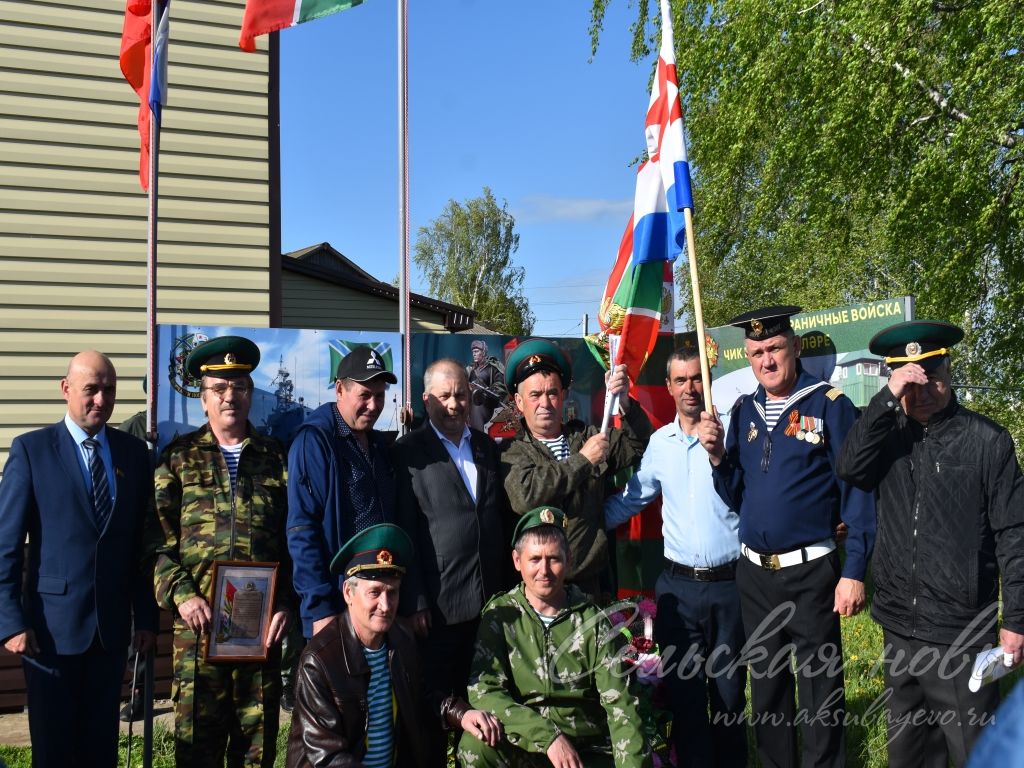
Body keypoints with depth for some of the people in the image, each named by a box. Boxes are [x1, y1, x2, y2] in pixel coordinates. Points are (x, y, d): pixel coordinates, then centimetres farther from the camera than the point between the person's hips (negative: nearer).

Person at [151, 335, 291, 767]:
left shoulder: (276, 458, 9)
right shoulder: (179, 457, 7)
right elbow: (157, 539, 1)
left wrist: (286, 602, -1)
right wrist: (181, 595, -11)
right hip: (198, 620, -1)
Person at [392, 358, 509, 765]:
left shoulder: (487, 446, 11)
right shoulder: (409, 451, -5)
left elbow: (501, 517, 14)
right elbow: (405, 532, -9)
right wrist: (414, 601, -12)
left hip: (490, 598, 5)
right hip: (438, 602, -4)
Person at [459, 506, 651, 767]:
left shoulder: (593, 621, -1)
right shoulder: (500, 614, -2)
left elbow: (620, 706, -4)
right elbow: (483, 690, -13)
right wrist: (547, 736, -23)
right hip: (523, 745, 0)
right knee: (475, 744, -29)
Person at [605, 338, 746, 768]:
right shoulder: (660, 442, 6)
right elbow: (629, 500, 14)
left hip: (729, 583, -2)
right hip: (678, 585, 3)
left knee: (729, 693, 11)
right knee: (685, 693, 10)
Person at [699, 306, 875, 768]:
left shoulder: (830, 406, -8)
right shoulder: (743, 411, 7)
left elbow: (857, 492, -10)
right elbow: (736, 498, 9)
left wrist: (854, 572, -14)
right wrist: (717, 456, -9)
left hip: (811, 573, -5)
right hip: (753, 572, 5)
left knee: (820, 695, 5)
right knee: (766, 688, 18)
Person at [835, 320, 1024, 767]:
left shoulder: (987, 440, -6)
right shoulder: (888, 434, 5)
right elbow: (849, 469, -14)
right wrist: (886, 399, -21)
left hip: (961, 633, -4)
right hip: (898, 627, 4)